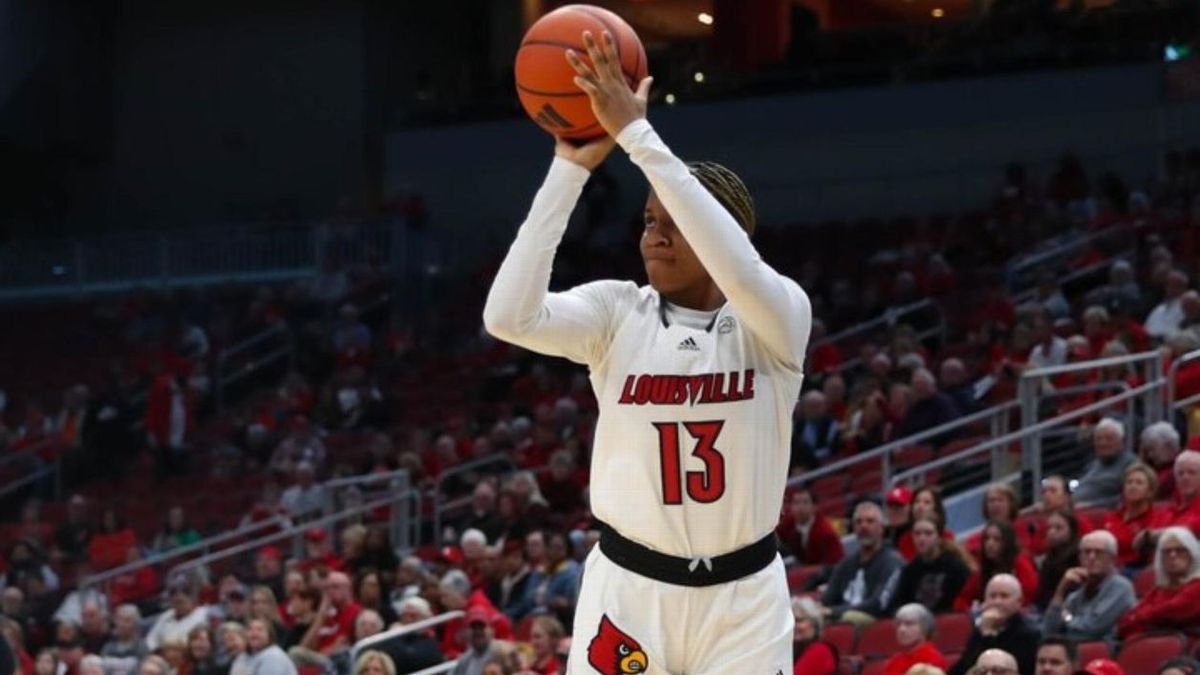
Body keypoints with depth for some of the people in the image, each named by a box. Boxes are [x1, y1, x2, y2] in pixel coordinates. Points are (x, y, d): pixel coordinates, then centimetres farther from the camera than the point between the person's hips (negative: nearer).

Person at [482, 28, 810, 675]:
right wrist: (571, 167, -21)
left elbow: (740, 272, -32)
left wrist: (637, 135, -32)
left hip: (742, 598, -1)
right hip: (629, 590, 1)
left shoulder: (776, 317, -8)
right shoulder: (618, 313, -3)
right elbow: (508, 316, -21)